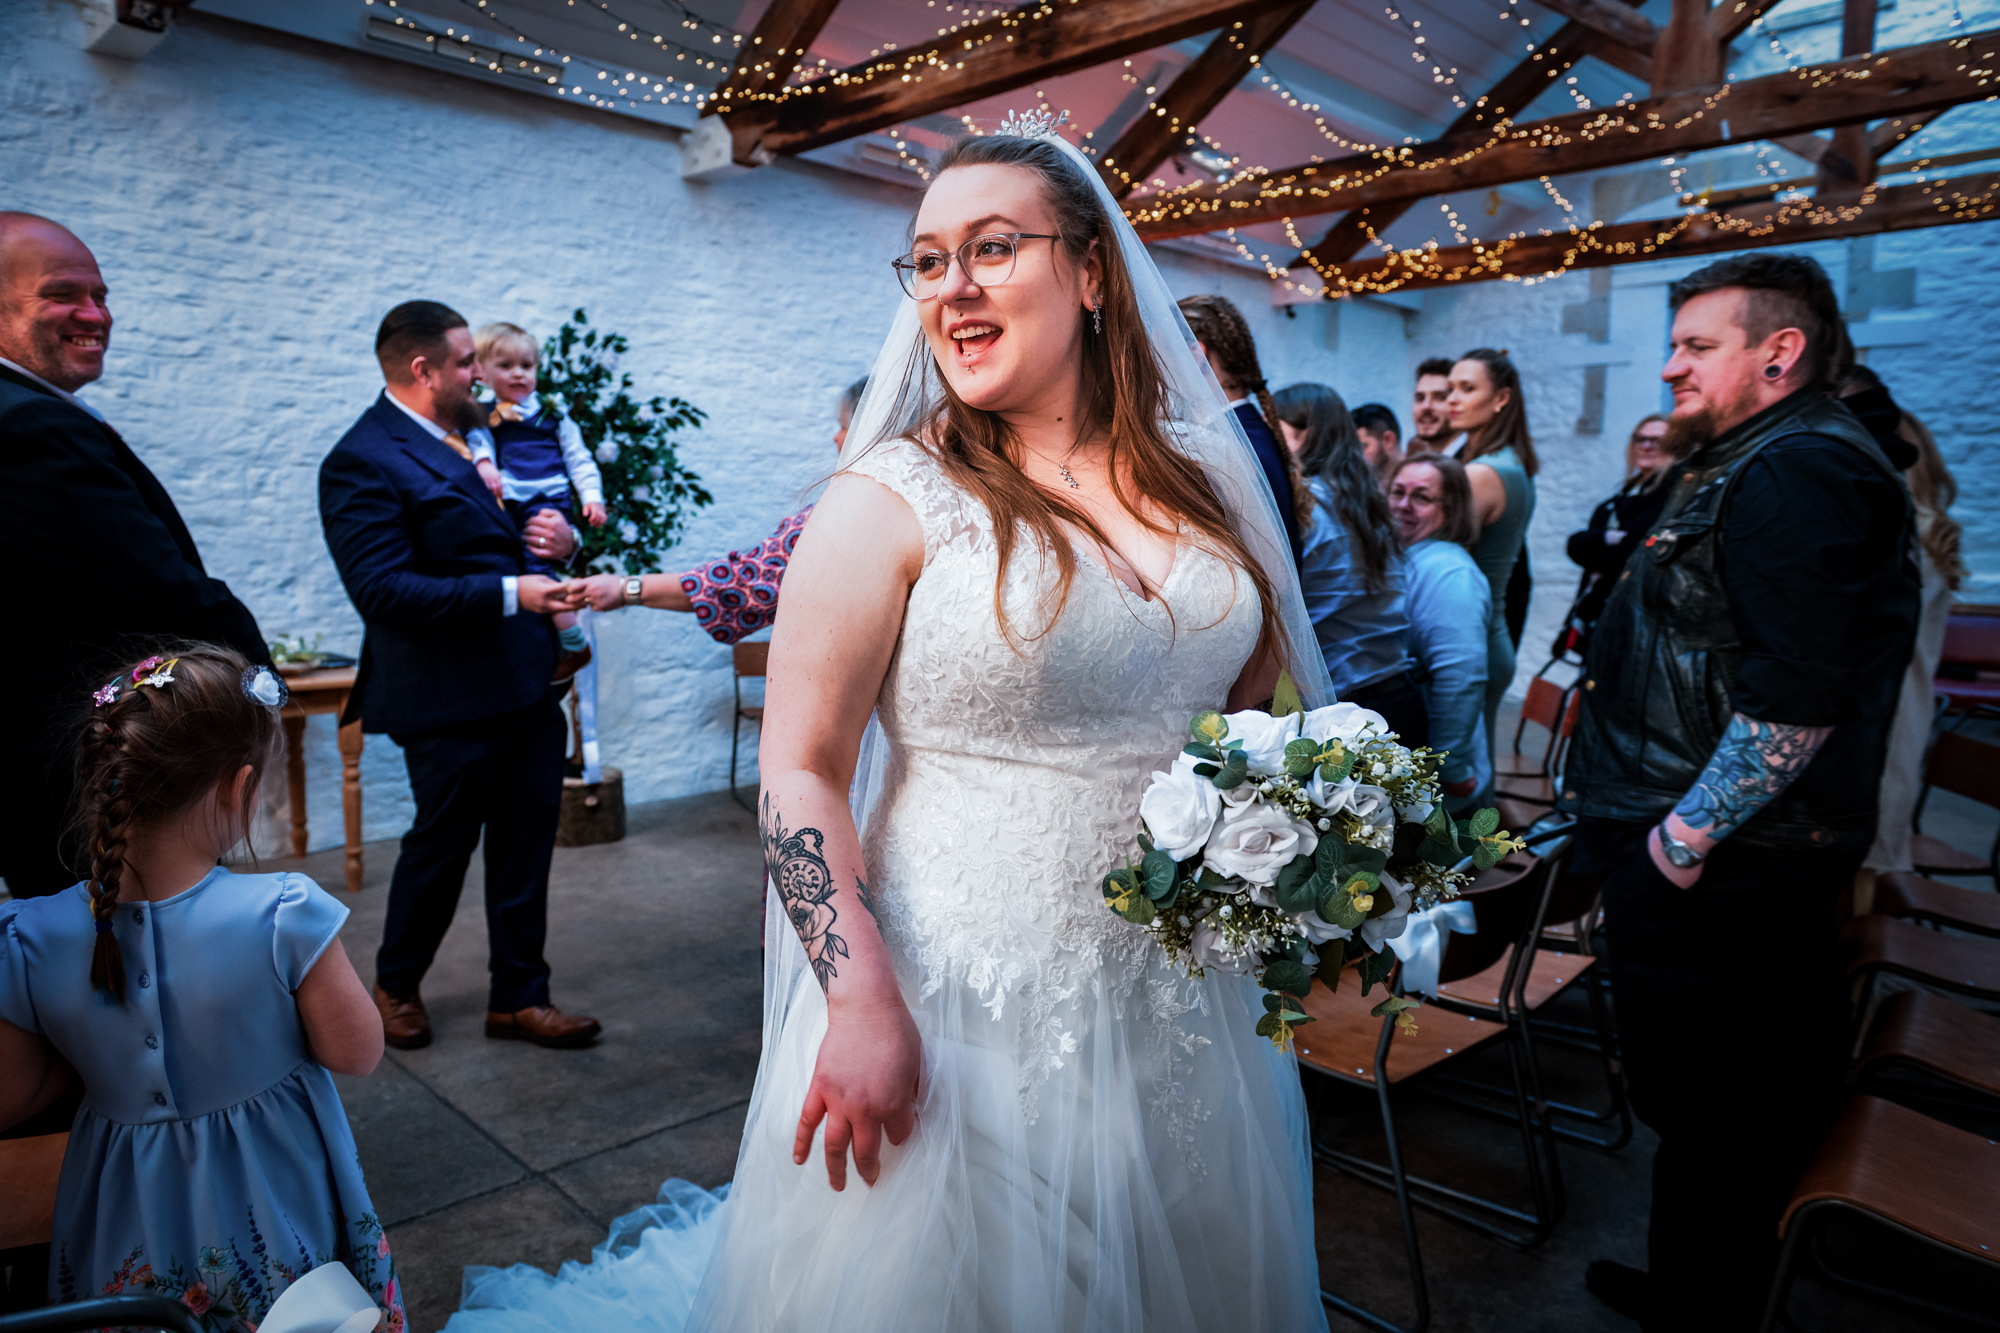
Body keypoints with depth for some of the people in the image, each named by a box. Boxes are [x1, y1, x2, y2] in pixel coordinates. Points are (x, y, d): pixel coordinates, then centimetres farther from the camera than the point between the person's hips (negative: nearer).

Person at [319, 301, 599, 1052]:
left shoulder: (461, 439, 14)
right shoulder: (363, 462, -13)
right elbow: (384, 589, -22)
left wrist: (558, 541, 1)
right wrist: (511, 592, -26)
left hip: (521, 684, 8)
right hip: (453, 701, -8)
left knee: (525, 847, 12)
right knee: (441, 846, 9)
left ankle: (518, 998, 26)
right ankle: (395, 986, 34)